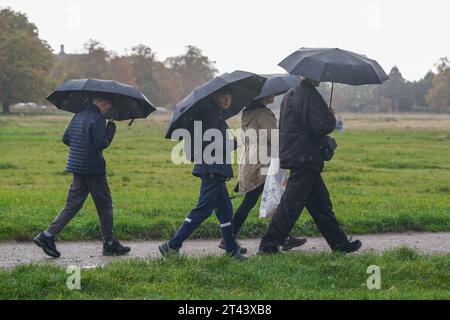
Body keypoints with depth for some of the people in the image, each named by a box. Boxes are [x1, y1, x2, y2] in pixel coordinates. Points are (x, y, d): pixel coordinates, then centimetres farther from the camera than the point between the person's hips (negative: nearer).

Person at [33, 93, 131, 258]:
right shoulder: (97, 118, -15)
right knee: (104, 205, 6)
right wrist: (111, 130, -7)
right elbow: (101, 144, -21)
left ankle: (48, 235, -2)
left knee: (72, 204, 9)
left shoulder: (78, 116, 11)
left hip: (77, 167, 8)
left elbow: (65, 138, 15)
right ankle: (109, 243, 12)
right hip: (93, 169, -7)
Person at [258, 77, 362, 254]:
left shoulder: (290, 95, 14)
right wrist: (332, 118, 0)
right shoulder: (309, 95, -15)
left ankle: (340, 243, 19)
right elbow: (320, 126, -21)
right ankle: (268, 245, -1)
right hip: (305, 160, -10)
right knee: (291, 206, -5)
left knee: (321, 204, 13)